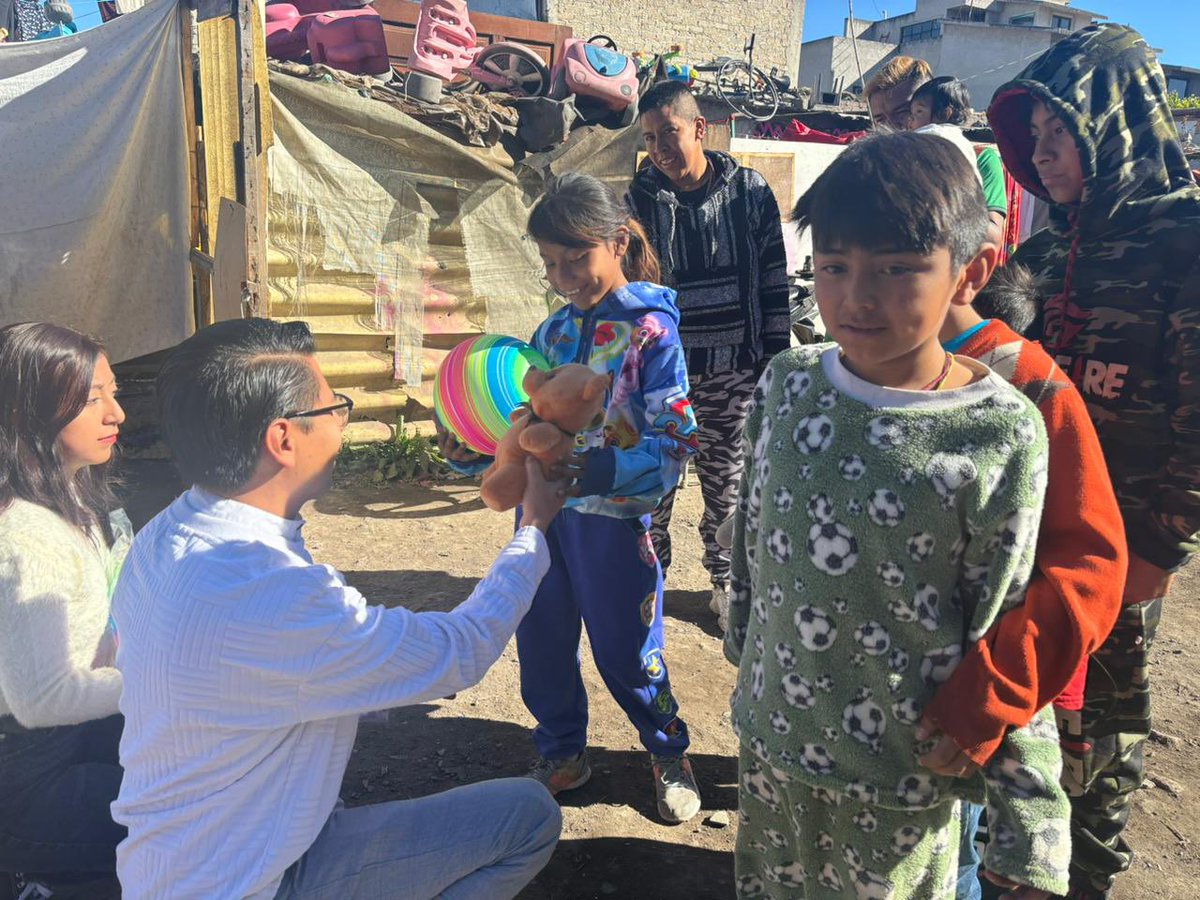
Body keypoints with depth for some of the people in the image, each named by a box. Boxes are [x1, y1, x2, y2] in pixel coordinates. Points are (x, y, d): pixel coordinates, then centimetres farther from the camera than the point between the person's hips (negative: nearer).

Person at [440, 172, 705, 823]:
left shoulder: (650, 330, -11)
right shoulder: (552, 332, 8)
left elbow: (678, 439, -17)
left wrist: (601, 471, -29)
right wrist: (473, 453, -4)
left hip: (612, 518, -6)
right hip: (542, 509, 6)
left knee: (626, 651, 8)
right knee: (541, 642, 14)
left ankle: (669, 755, 36)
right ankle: (562, 754, 39)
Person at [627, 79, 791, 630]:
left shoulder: (750, 192, -1)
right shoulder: (641, 199, -1)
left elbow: (774, 281, 3)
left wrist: (774, 357, 2)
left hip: (732, 372, 0)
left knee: (726, 482, 11)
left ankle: (725, 578, 31)